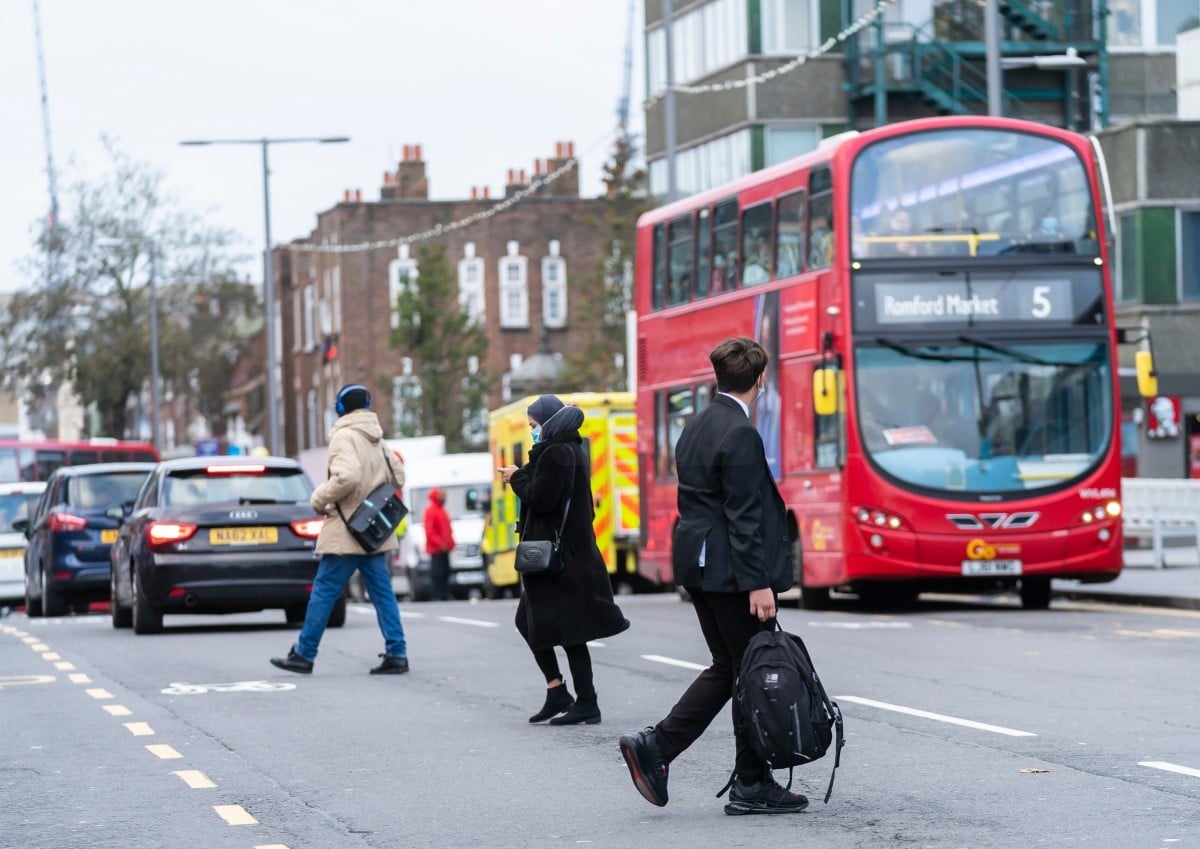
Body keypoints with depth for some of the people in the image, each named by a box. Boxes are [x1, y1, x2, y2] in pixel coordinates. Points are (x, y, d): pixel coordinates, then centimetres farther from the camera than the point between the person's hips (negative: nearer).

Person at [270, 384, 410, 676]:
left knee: (324, 591, -2)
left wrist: (319, 498, -14)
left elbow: (347, 476, -27)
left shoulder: (344, 437, -13)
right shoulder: (377, 440, 13)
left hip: (346, 533, -8)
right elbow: (398, 475, 20)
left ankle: (303, 655, 3)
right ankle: (396, 654, 3)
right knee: (382, 592, 7)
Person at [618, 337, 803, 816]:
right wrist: (759, 583, -20)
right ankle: (751, 786, 6)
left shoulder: (696, 428, 12)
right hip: (730, 571, -9)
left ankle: (655, 747, 6)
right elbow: (744, 516, -21)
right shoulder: (740, 434, -17)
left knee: (726, 668, 15)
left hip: (698, 565, 9)